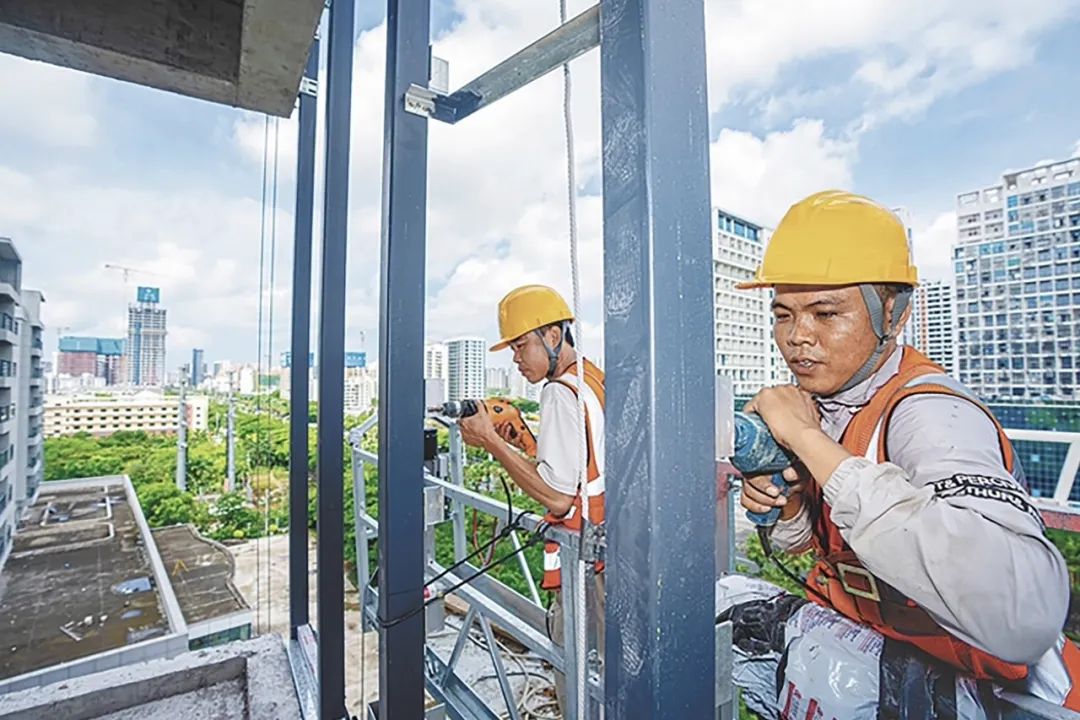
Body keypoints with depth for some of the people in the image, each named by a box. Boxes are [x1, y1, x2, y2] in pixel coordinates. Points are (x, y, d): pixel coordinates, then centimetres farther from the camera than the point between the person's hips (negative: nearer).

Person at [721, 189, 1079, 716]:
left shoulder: (932, 414, -22)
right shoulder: (816, 401, -4)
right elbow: (801, 540, 8)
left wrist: (812, 443, -34)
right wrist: (783, 501, -13)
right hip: (847, 623, 6)